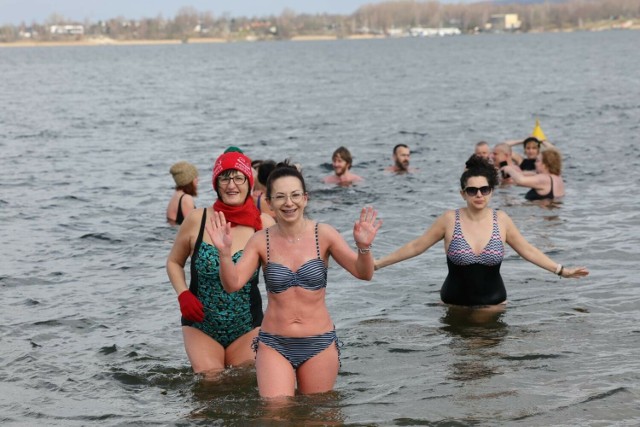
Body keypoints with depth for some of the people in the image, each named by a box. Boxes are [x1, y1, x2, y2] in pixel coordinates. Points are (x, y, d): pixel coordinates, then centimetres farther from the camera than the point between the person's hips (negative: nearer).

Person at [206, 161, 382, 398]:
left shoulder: (323, 235, -4)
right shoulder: (261, 241, -2)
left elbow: (363, 274, -8)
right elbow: (232, 284, -7)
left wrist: (363, 247, -29)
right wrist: (224, 253, -25)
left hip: (319, 343, 0)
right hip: (274, 344, 0)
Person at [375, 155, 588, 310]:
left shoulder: (501, 220, -3)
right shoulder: (449, 220, -8)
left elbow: (528, 250, 6)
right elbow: (416, 246, -2)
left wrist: (561, 270, 1)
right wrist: (377, 264, -5)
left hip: (493, 304, 1)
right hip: (454, 304, -1)